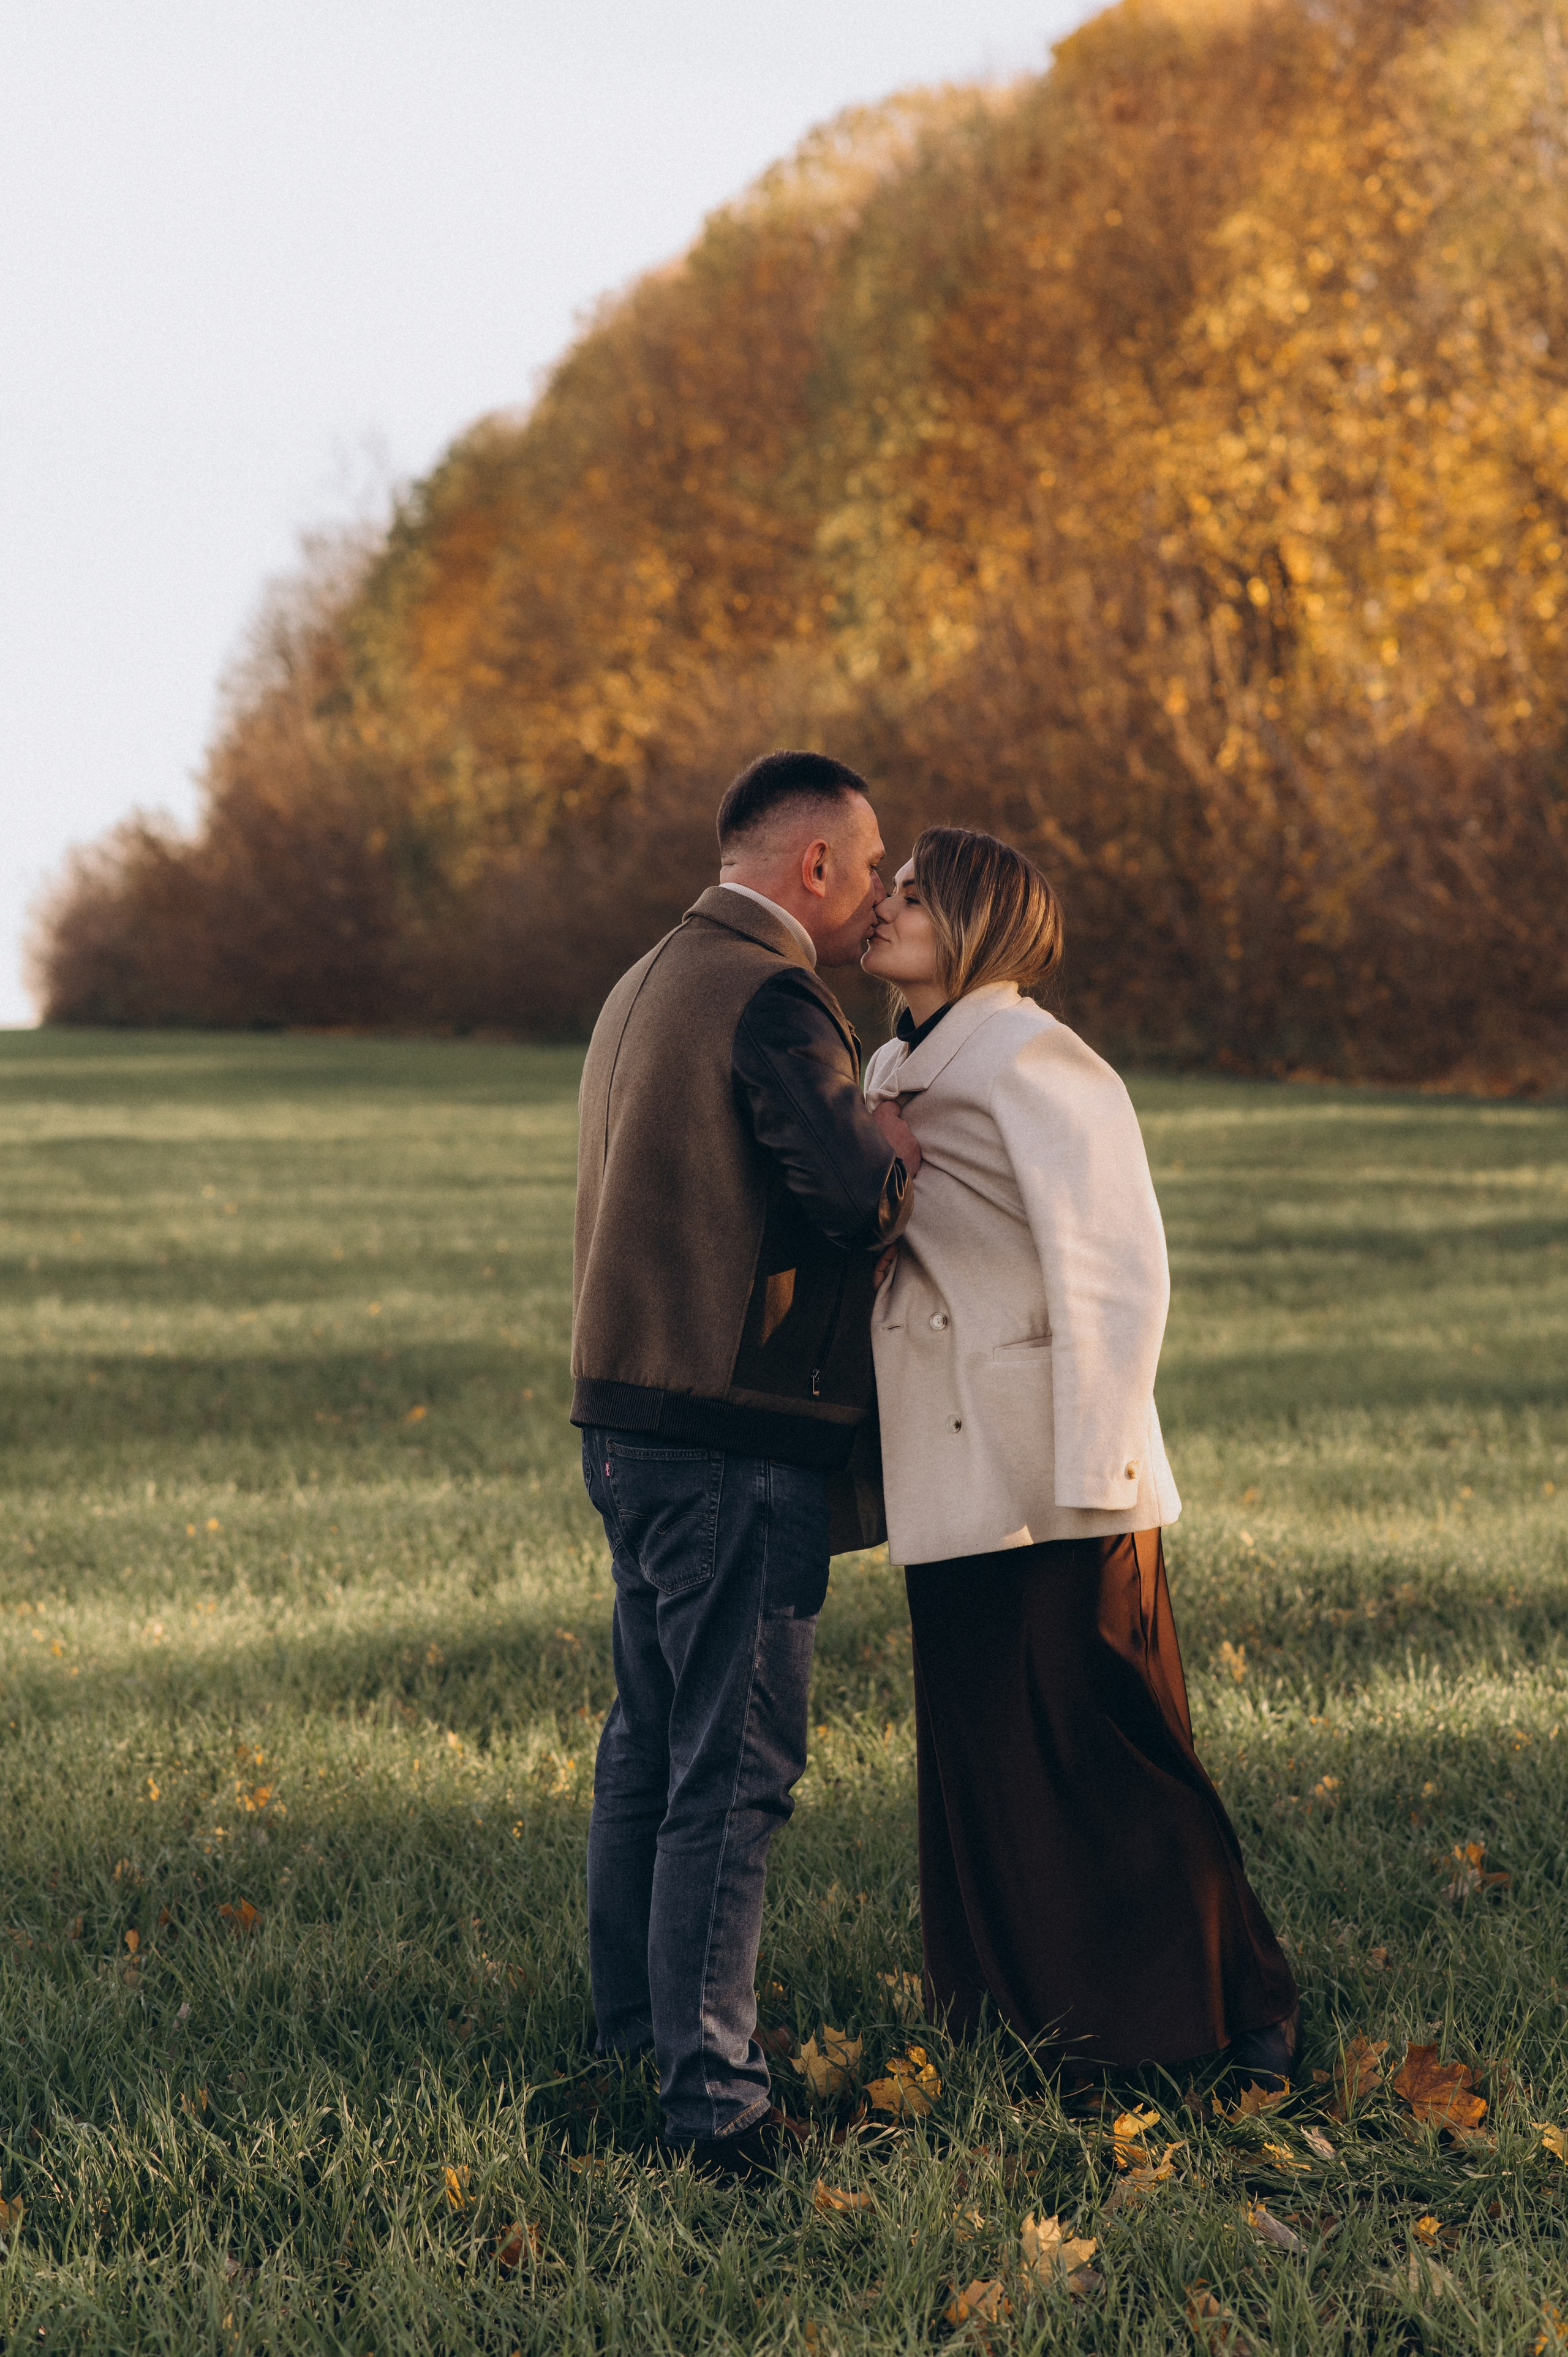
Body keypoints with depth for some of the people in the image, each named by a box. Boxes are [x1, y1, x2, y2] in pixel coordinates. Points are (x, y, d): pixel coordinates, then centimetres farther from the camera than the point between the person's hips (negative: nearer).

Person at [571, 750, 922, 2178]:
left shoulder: (647, 984, 18)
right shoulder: (771, 998, -14)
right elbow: (859, 1187, -26)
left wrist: (866, 1139, 12)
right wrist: (904, 1141, -4)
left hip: (631, 1416, 10)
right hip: (736, 1432, -10)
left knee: (652, 1743, 18)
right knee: (735, 1767, -8)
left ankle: (633, 2039, 28)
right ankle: (714, 2101, -7)